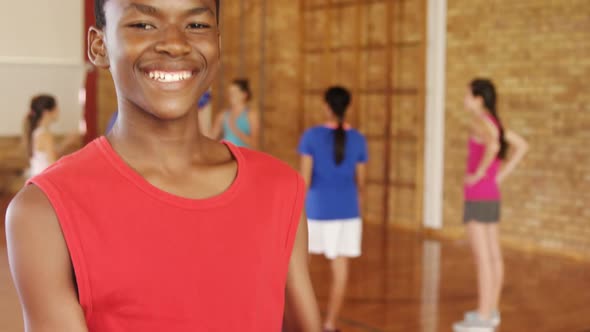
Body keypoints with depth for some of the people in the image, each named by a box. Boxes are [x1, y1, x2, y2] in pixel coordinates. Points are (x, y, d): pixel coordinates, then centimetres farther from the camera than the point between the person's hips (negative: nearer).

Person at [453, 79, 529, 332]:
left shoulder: (480, 121, -17)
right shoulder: (493, 122, 11)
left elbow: (493, 146, -38)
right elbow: (521, 146, 20)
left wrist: (479, 173, -22)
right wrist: (501, 176, 13)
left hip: (478, 198, -10)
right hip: (491, 197, 10)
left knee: (482, 258, -5)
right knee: (493, 256, 14)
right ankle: (491, 311, 25)